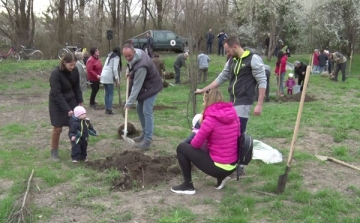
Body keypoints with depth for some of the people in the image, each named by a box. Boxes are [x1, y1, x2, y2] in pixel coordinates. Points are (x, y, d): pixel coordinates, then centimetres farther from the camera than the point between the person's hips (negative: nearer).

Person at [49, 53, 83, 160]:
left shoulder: (75, 70, -9)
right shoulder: (55, 73, -26)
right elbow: (57, 94, -26)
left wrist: (80, 101, 2)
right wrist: (67, 110, -28)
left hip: (71, 101, 5)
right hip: (57, 104, -5)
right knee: (57, 128, -1)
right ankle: (54, 151, 16)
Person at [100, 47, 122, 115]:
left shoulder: (109, 56, 21)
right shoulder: (116, 57, -2)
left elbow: (107, 67, 12)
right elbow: (115, 69, -13)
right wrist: (117, 79, -9)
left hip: (103, 76, 7)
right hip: (109, 77, -7)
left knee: (107, 93, 12)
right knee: (111, 94, -2)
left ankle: (107, 109, 13)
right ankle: (109, 110, -4)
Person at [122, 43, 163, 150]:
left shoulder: (141, 66, -36)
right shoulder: (136, 53, -8)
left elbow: (137, 86, -34)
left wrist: (129, 102, -32)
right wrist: (129, 70, 2)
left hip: (151, 86, -10)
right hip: (144, 86, 10)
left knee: (147, 111, -14)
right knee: (139, 109, 14)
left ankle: (147, 140, -13)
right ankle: (145, 133, 26)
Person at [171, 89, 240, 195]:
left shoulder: (210, 119, -18)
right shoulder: (232, 115, 2)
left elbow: (195, 144, -10)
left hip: (219, 167, -7)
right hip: (232, 166, 7)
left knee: (182, 148, 4)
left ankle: (188, 185, 9)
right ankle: (221, 178, 21)